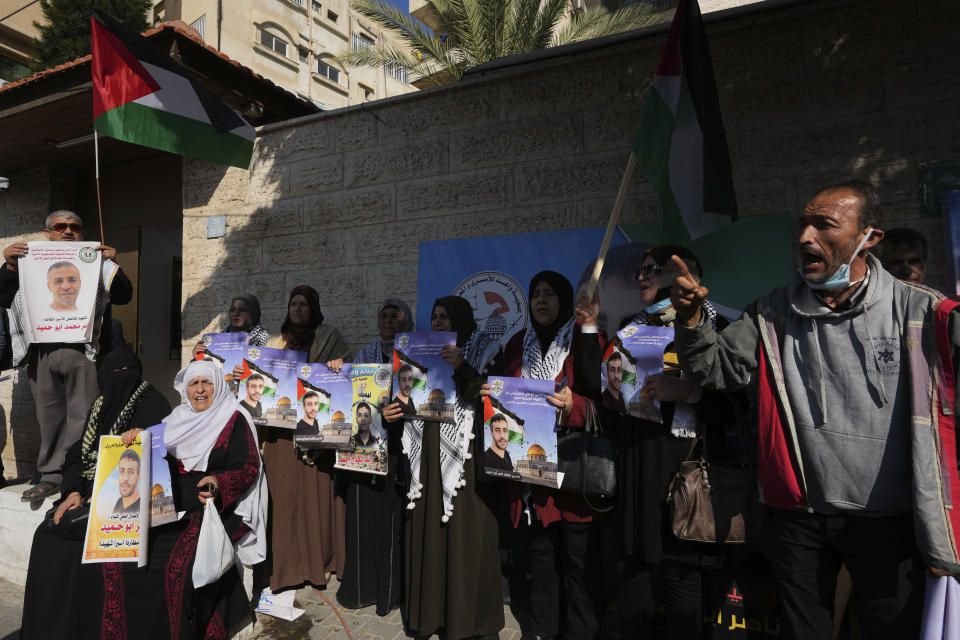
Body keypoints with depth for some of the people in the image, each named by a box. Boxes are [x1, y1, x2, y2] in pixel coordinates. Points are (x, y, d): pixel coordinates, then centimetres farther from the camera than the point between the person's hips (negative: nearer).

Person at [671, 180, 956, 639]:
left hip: (888, 519, -1)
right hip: (800, 517, 2)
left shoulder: (916, 311, -7)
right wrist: (691, 320, -18)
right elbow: (714, 369, -3)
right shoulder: (773, 316, -1)